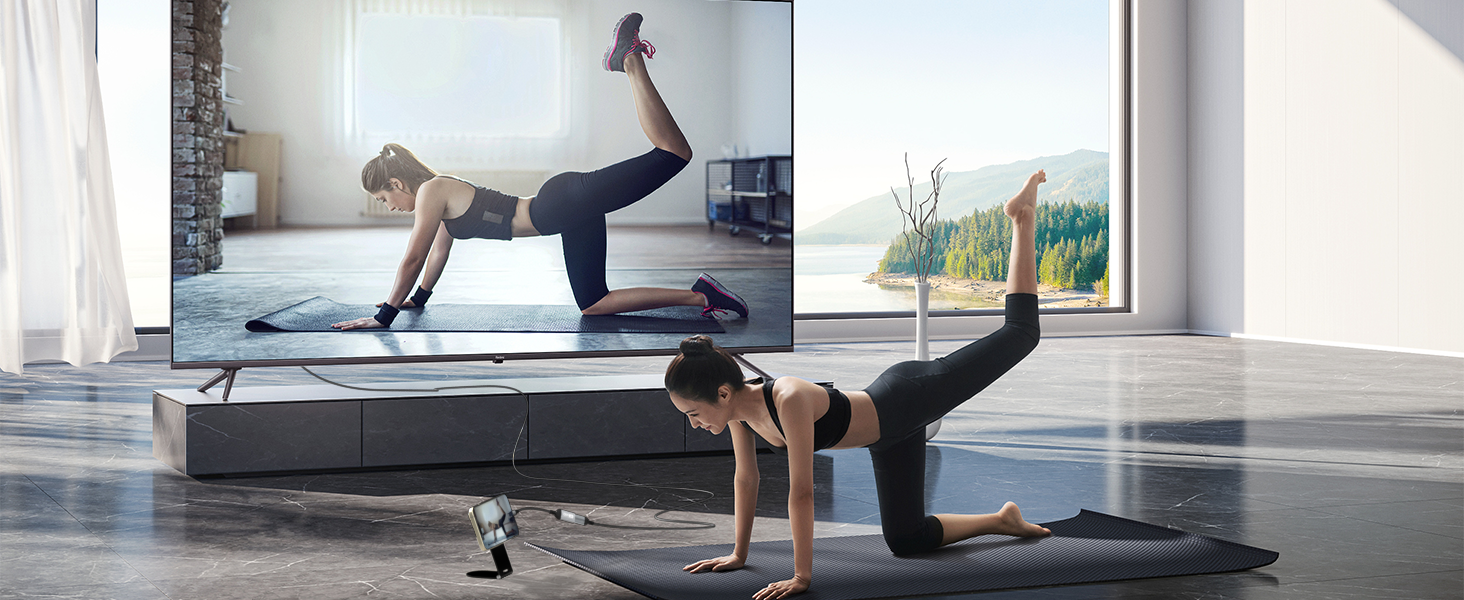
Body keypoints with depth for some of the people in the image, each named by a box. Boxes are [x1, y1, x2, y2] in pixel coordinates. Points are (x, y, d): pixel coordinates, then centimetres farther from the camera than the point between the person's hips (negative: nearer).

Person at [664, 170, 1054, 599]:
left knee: (1021, 333, 12)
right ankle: (1003, 519, 35)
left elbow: (801, 492, -39)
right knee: (906, 540, 13)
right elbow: (746, 478, -1)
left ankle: (1021, 220, 33)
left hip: (910, 398, -7)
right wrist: (738, 554, 4)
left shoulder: (790, 401, -39)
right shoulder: (738, 409, -15)